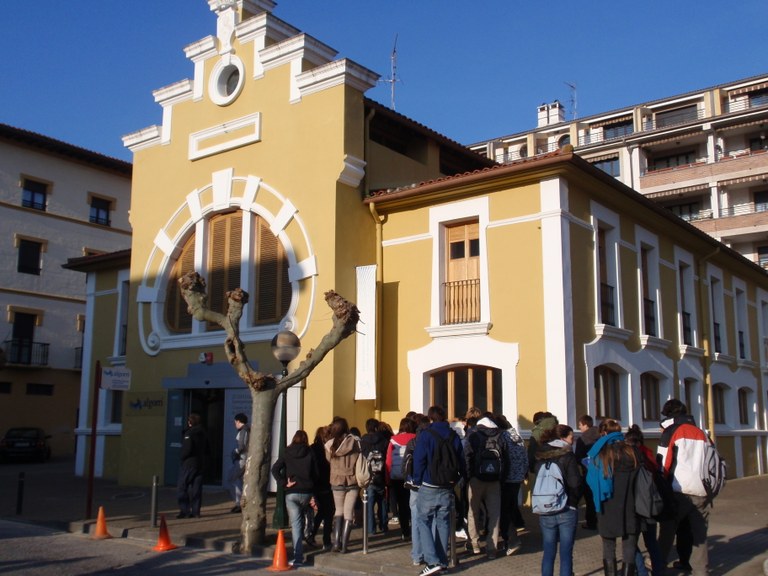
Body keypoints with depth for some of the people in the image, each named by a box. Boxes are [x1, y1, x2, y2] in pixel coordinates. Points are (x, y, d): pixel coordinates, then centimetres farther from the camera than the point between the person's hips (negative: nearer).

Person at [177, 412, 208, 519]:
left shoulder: (189, 433, -12)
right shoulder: (203, 434, 11)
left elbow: (187, 449, -19)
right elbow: (207, 450, 14)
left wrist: (183, 458, -3)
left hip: (189, 463, -7)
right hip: (201, 464, 7)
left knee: (182, 488, 1)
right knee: (197, 489, 9)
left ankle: (185, 511, -4)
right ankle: (195, 511, 8)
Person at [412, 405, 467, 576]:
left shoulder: (425, 435, -7)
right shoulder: (454, 436, 6)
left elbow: (419, 461, -8)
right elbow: (461, 461, 9)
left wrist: (417, 481, 2)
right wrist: (456, 480, 18)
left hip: (428, 487, -4)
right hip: (448, 488, 4)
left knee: (423, 520, 2)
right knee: (443, 522, 13)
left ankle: (432, 560, -9)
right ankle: (442, 560, 16)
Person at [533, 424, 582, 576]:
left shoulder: (539, 456, 5)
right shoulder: (567, 456, -10)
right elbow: (576, 483, -15)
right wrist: (574, 500, 3)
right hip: (567, 511, -4)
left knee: (548, 552, 11)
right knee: (566, 554, 3)